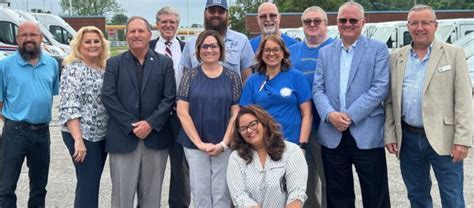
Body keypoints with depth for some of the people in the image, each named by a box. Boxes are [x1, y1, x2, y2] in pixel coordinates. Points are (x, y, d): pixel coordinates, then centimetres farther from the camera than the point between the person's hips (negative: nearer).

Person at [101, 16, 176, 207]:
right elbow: (108, 97, -3)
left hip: (155, 138, 1)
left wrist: (151, 123, -12)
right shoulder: (114, 63, 7)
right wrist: (131, 125, -11)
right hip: (123, 138, 0)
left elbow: (169, 97, 0)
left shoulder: (165, 63, 7)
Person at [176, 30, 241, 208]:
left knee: (222, 193, 6)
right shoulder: (190, 76, 0)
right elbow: (182, 112, -4)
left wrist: (223, 143, -9)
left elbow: (236, 113, 0)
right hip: (195, 145, 0)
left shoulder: (232, 77, 2)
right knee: (200, 192, 7)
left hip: (224, 145, 0)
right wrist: (199, 143, -10)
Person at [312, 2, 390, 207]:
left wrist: (351, 115, -15)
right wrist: (330, 114, -13)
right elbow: (318, 89, 6)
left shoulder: (378, 49, 3)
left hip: (367, 134, -3)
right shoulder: (325, 52, 13)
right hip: (332, 135, 3)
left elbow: (380, 88, -7)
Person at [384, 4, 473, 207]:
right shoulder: (396, 58, 8)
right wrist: (390, 135, 3)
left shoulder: (454, 54, -1)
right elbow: (390, 101, 10)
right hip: (408, 139, 3)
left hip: (443, 139, -3)